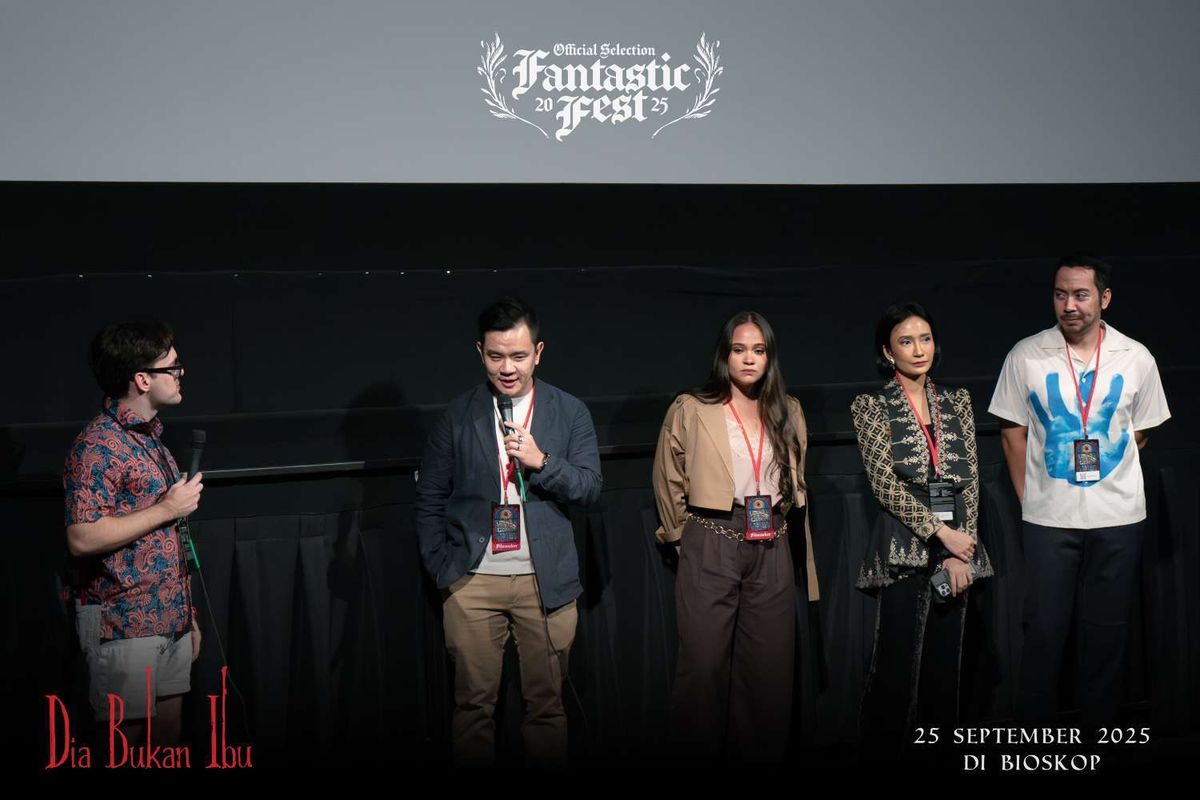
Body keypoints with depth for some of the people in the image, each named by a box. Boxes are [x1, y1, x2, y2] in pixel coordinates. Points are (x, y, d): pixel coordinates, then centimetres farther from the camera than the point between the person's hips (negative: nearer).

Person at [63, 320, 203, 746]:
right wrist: (168, 510, -17)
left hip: (170, 621, 8)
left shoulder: (152, 439, 14)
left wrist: (189, 613, 17)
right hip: (124, 625, -8)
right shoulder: (97, 447, -14)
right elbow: (83, 538, -22)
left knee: (168, 735, 13)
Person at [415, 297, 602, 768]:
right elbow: (429, 498, 7)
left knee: (546, 702, 8)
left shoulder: (570, 412, 3)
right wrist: (439, 566, 1)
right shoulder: (458, 415, 3)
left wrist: (541, 461, -16)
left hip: (546, 581, 0)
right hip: (472, 581, 0)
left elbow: (589, 487, 0)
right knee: (474, 703, 6)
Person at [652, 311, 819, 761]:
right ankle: (700, 753, 11)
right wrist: (683, 536, 9)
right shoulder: (690, 410, -2)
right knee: (705, 662, -2)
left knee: (769, 665, 7)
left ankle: (761, 753, 18)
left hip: (771, 549, 4)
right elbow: (669, 483, 4)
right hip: (710, 547, -3)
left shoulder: (788, 412, 10)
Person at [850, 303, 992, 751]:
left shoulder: (957, 402, 12)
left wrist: (961, 552, -4)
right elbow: (885, 482, -8)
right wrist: (941, 534, -14)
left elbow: (971, 479, 7)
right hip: (904, 545, -4)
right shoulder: (871, 407, 1)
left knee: (944, 663, 9)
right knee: (898, 665, -5)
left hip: (957, 544, 4)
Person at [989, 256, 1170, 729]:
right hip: (1047, 517, -1)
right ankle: (1034, 726, 18)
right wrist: (1029, 499, 1)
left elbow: (1139, 435, 10)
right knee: (1044, 627, 4)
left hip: (1119, 516, 1)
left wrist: (1109, 480, 7)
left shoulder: (1136, 359, -1)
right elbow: (1013, 433, 3)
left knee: (1107, 627, 10)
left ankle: (1100, 722, 25)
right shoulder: (1026, 356, -4)